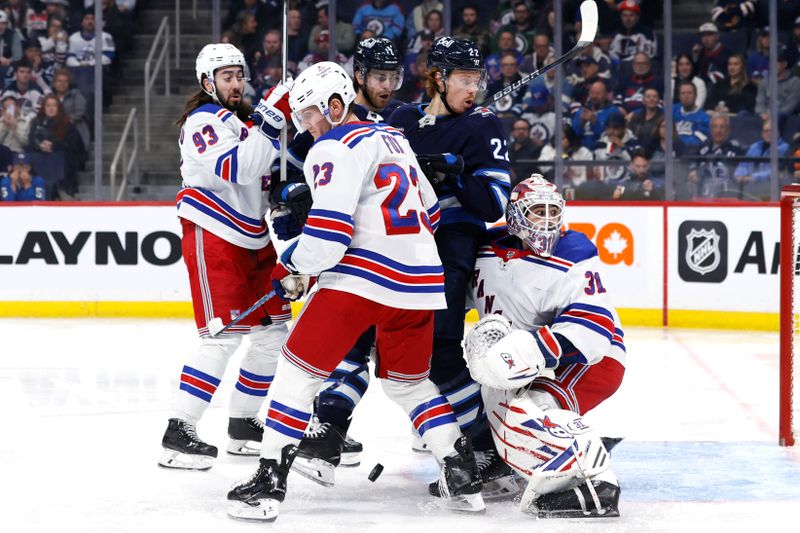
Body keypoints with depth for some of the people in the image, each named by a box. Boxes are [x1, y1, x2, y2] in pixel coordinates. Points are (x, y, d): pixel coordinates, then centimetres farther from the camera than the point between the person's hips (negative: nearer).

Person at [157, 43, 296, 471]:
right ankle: (178, 434, -14)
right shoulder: (204, 121, -13)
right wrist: (269, 122, -33)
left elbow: (264, 175, 28)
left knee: (273, 330, 10)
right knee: (224, 336, -16)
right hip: (212, 239, -9)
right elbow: (235, 169, -30)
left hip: (252, 239, 9)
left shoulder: (244, 119, 16)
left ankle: (243, 424, 20)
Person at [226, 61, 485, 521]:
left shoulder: (336, 147, -5)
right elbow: (429, 212, 26)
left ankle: (269, 482, -6)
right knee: (409, 381, 22)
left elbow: (329, 228, -15)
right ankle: (464, 477, 16)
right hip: (419, 280, 8)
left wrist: (292, 267, 1)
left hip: (360, 276, -8)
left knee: (300, 370, -1)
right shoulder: (393, 139, 20)